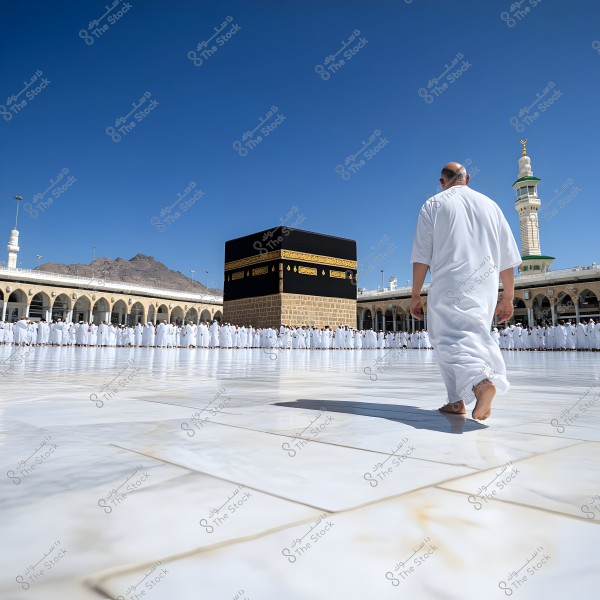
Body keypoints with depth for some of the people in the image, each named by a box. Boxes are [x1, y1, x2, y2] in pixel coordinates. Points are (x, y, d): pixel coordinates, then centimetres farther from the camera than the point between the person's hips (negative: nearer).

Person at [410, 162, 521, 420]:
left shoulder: (433, 204, 6)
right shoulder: (489, 204, 16)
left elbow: (421, 256, -2)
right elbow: (507, 258, 13)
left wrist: (415, 295, 2)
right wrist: (507, 298, 19)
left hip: (450, 285, -4)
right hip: (485, 287, 5)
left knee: (450, 337, -7)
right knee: (470, 335, 14)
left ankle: (480, 380, -35)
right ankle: (457, 401, 14)